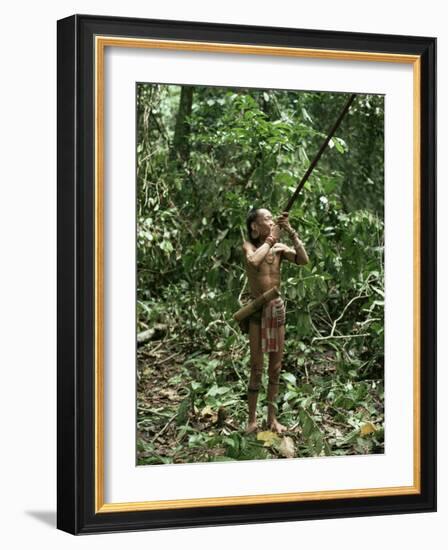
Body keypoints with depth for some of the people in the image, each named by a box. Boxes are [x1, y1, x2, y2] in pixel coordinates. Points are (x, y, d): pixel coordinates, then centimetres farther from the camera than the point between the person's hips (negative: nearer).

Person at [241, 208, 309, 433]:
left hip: (277, 307, 4)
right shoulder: (249, 245, -6)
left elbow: (303, 260, -10)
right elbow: (253, 261, -28)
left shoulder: (280, 247, 4)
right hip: (256, 308, -4)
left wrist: (291, 232, -12)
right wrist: (271, 238, -18)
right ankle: (252, 420, 2)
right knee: (256, 367, -4)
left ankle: (272, 417, 18)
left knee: (276, 366, 8)